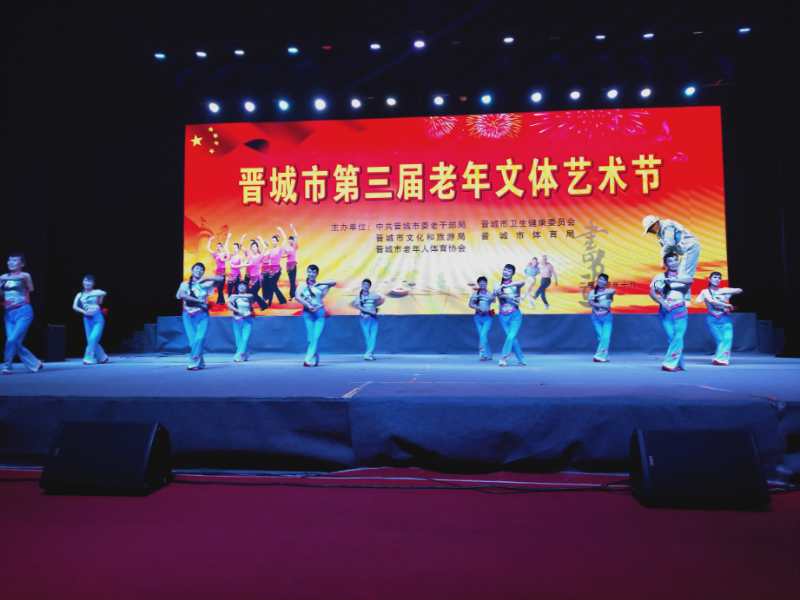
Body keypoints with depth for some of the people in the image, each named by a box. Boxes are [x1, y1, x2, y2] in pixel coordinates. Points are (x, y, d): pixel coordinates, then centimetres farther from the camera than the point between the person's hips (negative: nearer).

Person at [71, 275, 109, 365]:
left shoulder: (96, 292, 2)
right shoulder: (80, 294, 10)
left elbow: (103, 293, -21)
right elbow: (74, 306, -1)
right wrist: (84, 312, -12)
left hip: (98, 318, -4)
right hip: (87, 319, 4)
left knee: (93, 338, -16)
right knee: (90, 340, 4)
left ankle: (89, 358, -8)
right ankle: (103, 357, 19)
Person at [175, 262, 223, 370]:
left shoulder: (205, 284, 10)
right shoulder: (185, 284, 8)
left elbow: (221, 278, 3)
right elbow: (179, 295, -10)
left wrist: (206, 278, -5)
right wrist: (198, 300, -13)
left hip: (202, 315, 0)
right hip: (188, 315, 0)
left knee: (200, 338, -18)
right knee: (193, 340, -4)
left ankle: (194, 362, -18)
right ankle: (200, 363, 5)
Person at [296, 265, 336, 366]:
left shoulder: (320, 286, 7)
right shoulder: (303, 286, 4)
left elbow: (333, 283, -5)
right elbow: (297, 297, -12)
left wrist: (320, 283, -14)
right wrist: (308, 305, -21)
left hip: (320, 313, 0)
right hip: (308, 313, 0)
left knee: (316, 337, -10)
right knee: (311, 338, 0)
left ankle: (309, 359, -10)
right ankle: (314, 358, 13)